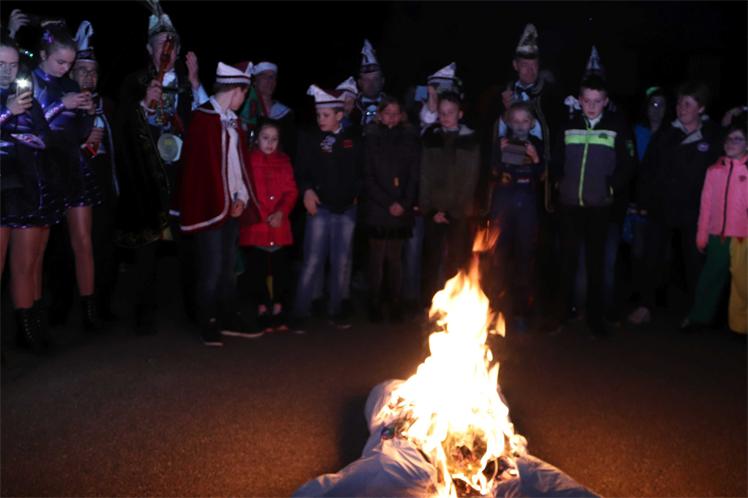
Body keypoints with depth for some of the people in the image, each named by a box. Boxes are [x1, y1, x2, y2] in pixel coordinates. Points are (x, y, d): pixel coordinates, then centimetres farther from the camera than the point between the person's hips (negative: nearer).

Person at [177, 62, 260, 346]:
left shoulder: (232, 121, 14)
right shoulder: (204, 117, -11)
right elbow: (205, 166, -14)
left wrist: (242, 197, 3)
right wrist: (220, 202, -12)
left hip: (233, 206, 8)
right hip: (211, 205, -8)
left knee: (228, 266, 13)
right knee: (212, 268, -2)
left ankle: (228, 318, 22)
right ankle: (208, 324, 10)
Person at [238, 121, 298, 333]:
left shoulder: (284, 160, 13)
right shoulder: (248, 159, 1)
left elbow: (291, 190, 8)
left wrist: (282, 212, -8)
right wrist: (263, 216, -9)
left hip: (280, 226, 3)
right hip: (255, 226, -3)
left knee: (281, 268, 4)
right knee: (258, 270, 1)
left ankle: (279, 312, 15)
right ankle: (263, 311, 11)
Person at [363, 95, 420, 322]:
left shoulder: (409, 139, 9)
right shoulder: (371, 139, 4)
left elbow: (414, 176, 5)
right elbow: (368, 177, 0)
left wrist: (405, 204, -7)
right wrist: (387, 203, -8)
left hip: (402, 210, 1)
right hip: (377, 209, -1)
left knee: (395, 257, 3)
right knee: (377, 257, -1)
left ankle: (395, 304, 10)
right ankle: (375, 304, 7)